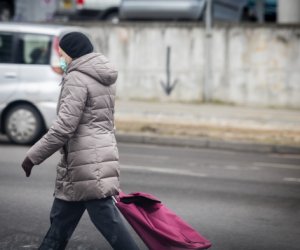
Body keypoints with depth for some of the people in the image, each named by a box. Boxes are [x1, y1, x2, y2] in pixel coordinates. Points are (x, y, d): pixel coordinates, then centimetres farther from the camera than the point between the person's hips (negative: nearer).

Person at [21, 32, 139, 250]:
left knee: (106, 218, -7)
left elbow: (64, 126, -19)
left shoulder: (78, 79, -13)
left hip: (88, 162, -10)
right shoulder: (104, 78, 15)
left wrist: (33, 156, -13)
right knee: (61, 218, 15)